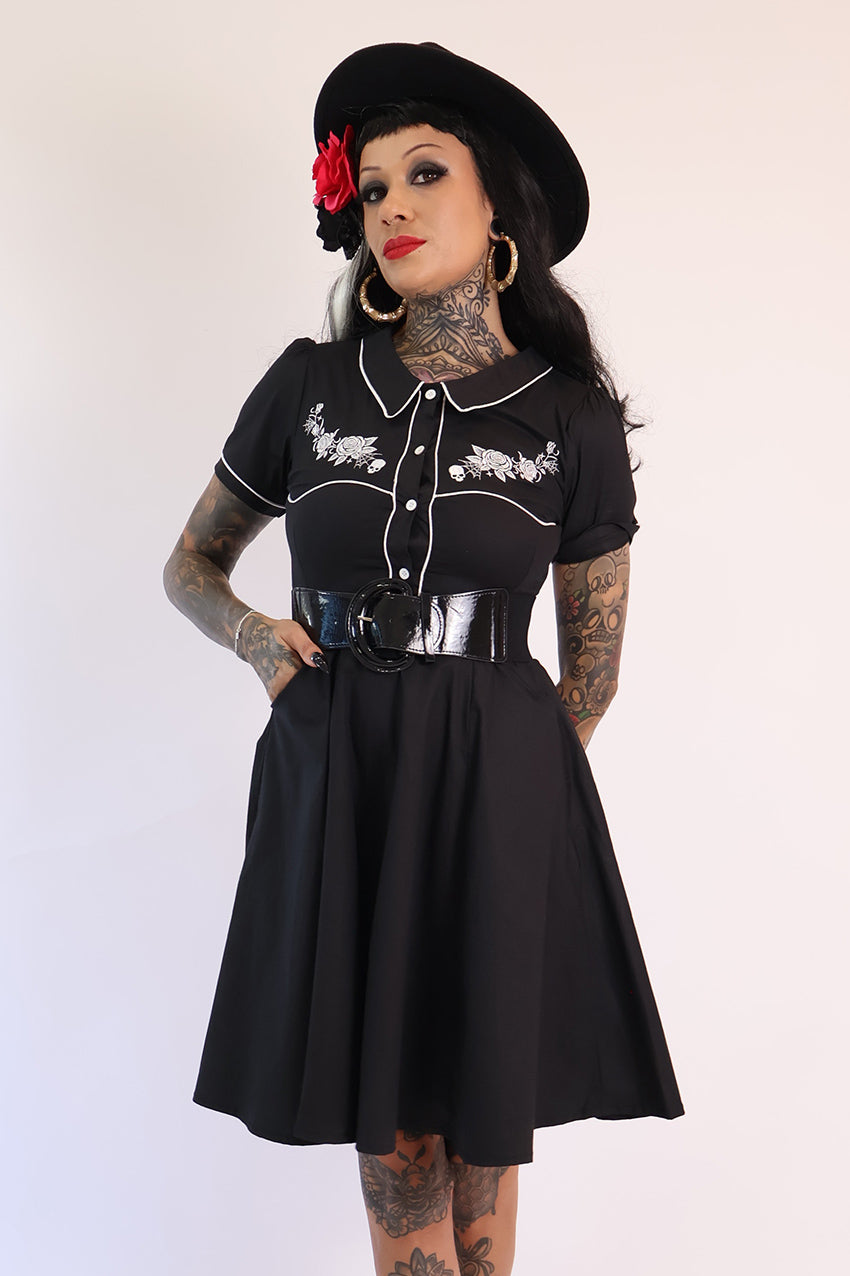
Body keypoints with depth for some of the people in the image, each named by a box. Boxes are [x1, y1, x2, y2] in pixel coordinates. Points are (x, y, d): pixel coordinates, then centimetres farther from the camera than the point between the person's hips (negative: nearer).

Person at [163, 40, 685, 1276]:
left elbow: (593, 666, 7)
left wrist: (503, 779, 7)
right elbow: (190, 565, 13)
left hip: (497, 786, -1)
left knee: (487, 1107, 10)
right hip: (330, 780, 1)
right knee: (386, 1115, 10)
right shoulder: (308, 385, 2)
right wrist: (254, 635, -6)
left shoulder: (572, 420, -1)